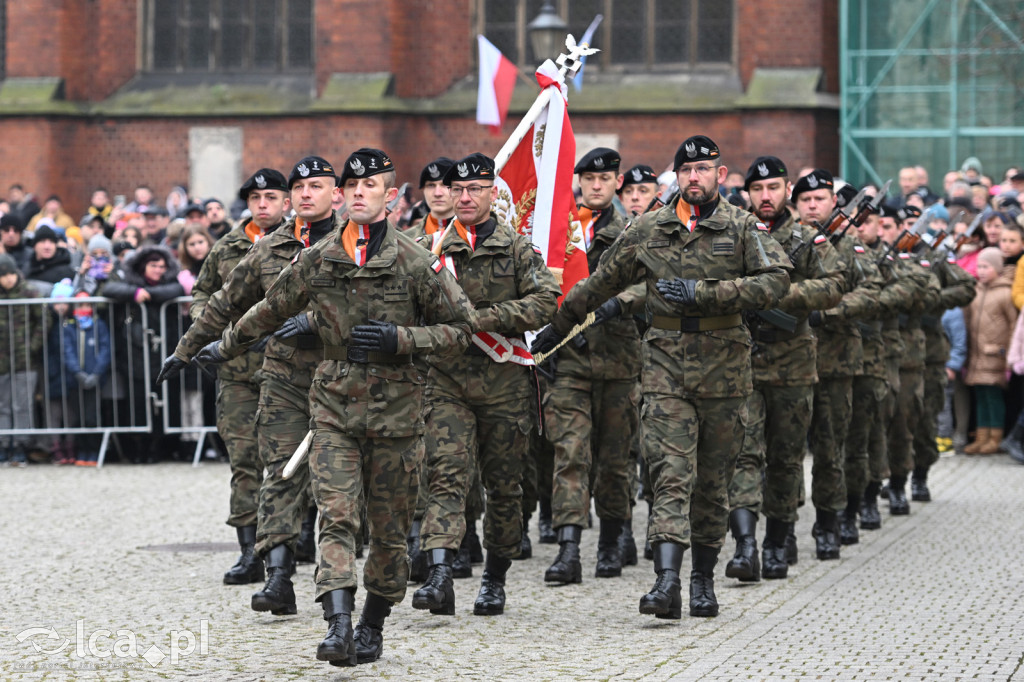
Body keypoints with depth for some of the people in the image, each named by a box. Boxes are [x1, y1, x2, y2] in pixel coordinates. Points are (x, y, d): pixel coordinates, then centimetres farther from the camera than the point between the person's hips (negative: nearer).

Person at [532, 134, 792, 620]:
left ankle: (703, 579, 20)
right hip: (665, 366, 1)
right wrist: (559, 324, 25)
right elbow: (602, 282, 20)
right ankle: (667, 579, -22)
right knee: (671, 473, -12)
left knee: (713, 480, 8)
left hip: (724, 367, 0)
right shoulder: (649, 230, 8)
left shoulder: (745, 229, 1)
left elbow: (776, 281, -14)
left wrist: (702, 293, -19)